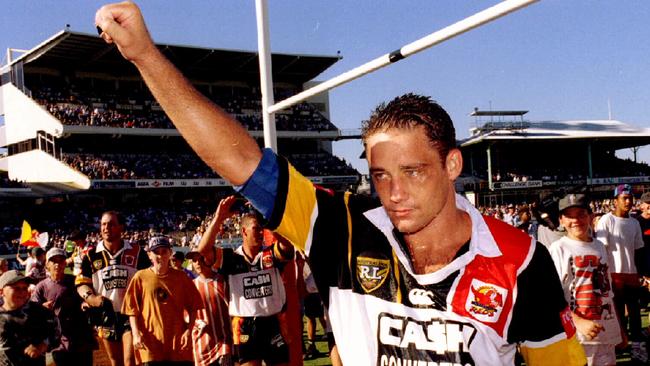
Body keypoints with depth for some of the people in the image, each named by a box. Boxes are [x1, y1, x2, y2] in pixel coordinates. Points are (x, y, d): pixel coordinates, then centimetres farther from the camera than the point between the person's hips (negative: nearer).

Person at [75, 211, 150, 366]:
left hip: (131, 314, -2)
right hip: (105, 315, 3)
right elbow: (81, 282, 5)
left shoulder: (136, 252, 0)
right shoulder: (91, 256, 3)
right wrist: (90, 298, -12)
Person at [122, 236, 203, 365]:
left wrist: (189, 330, -3)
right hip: (151, 343, -1)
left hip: (179, 343, 2)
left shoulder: (181, 277, 5)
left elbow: (193, 307, 8)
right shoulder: (141, 277, 2)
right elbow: (132, 309, 3)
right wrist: (136, 334, -7)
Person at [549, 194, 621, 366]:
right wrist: (579, 322, -22)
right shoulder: (558, 249, -5)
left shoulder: (600, 247, 12)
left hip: (607, 332, 5)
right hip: (574, 334, -5)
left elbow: (607, 291, 18)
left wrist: (620, 328, 16)